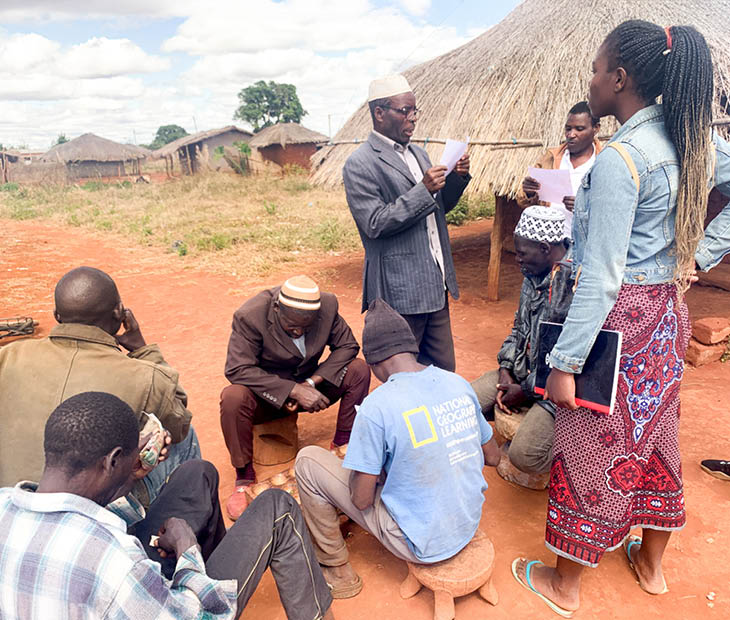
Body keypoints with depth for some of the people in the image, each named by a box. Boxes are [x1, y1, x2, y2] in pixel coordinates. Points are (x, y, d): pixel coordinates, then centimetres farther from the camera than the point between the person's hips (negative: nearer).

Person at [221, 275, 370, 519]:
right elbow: (237, 369, -29)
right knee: (233, 398, -35)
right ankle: (244, 476, -12)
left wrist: (311, 382, -22)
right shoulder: (250, 316, -26)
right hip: (266, 394, -3)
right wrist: (294, 391, -36)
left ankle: (343, 446, -2)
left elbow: (347, 345, -8)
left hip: (308, 386, 3)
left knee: (358, 371, -19)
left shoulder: (327, 305, -17)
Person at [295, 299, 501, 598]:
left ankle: (338, 571, 15)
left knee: (309, 460, 0)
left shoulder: (377, 405, -24)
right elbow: (493, 457, 7)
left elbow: (362, 499, -16)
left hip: (421, 544, -6)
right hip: (469, 525, 7)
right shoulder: (460, 384, -5)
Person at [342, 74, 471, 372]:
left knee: (444, 370, 12)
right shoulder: (360, 164, -10)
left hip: (435, 285, 8)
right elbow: (374, 224, -17)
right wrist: (423, 190, -20)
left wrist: (456, 178, 2)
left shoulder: (417, 153, 15)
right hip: (400, 291, -7)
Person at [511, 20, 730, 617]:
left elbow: (601, 277, -24)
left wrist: (565, 363, -19)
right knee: (655, 434, 21)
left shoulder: (619, 158, -21)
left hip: (619, 320, -8)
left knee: (594, 445, 6)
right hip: (666, 313, 8)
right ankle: (651, 564, 43)